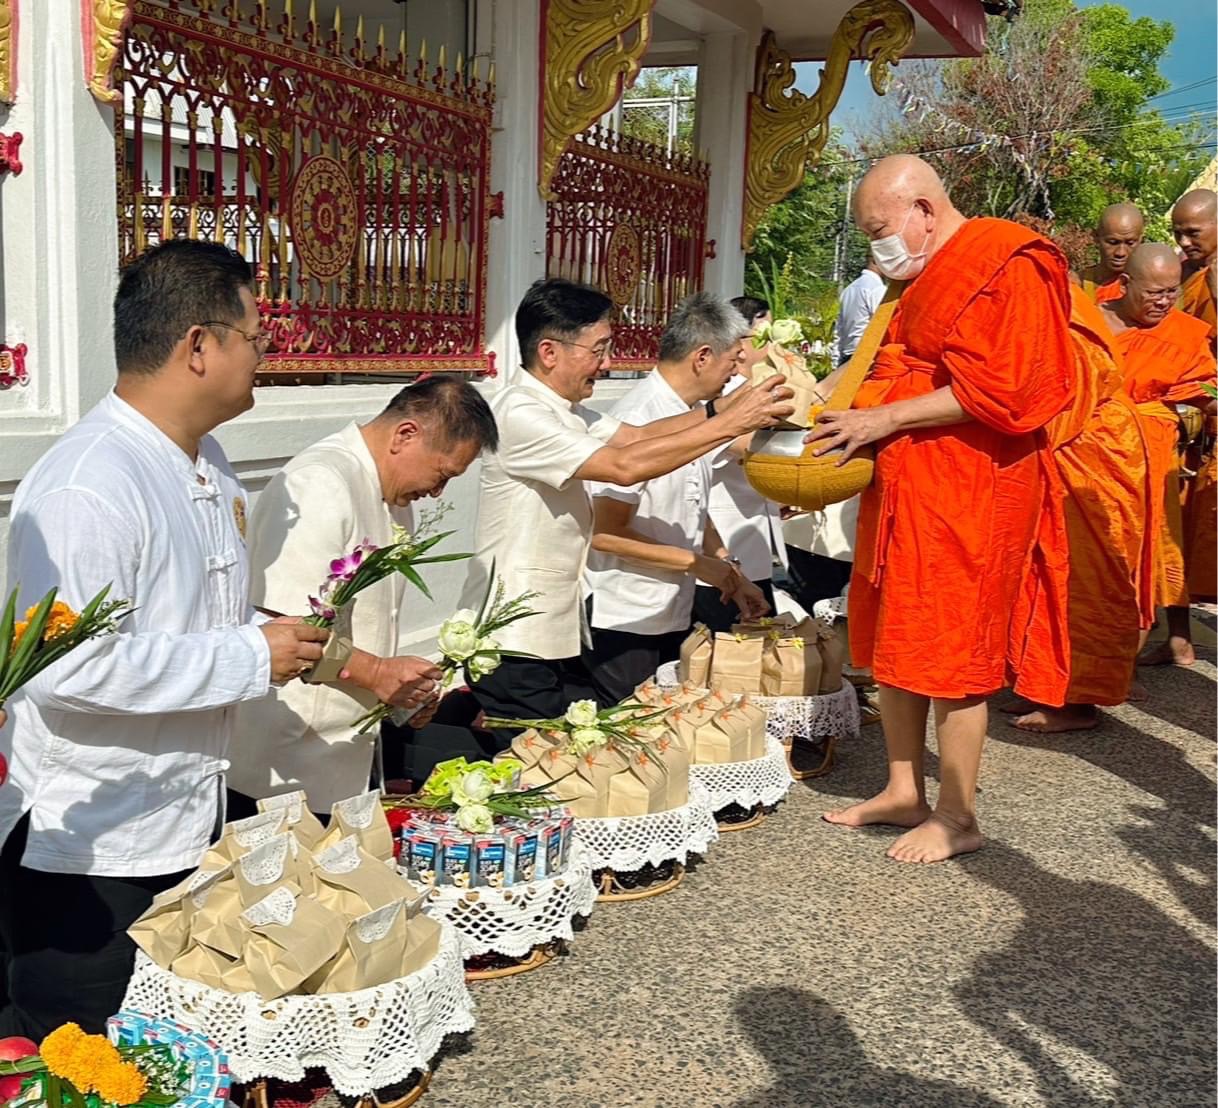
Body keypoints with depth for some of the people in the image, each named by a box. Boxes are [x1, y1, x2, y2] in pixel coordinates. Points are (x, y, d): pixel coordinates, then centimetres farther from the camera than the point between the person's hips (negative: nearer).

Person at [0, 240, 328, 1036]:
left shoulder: (208, 465, 9)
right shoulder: (85, 487, -23)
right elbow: (69, 667, -30)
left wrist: (280, 642, 2)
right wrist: (251, 659, -23)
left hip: (190, 827, 9)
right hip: (86, 856, -9)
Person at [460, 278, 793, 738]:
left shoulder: (565, 410, 13)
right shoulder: (521, 415, -19)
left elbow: (636, 435, 6)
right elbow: (624, 466, -27)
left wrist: (720, 409, -9)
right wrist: (731, 424, -25)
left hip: (560, 637, 10)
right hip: (515, 649, -10)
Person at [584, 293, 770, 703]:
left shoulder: (692, 415, 8)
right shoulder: (639, 420, -19)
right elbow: (605, 534, -21)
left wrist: (730, 573, 9)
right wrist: (696, 562, -15)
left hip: (674, 618, 9)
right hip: (624, 624, -8)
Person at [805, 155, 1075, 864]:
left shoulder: (1009, 267, -12)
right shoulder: (925, 280, 18)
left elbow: (998, 391, -20)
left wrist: (886, 419, -17)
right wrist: (848, 410, 8)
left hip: (968, 493, -9)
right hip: (907, 487, 9)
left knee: (951, 654, -2)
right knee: (896, 646, 12)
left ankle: (957, 817, 10)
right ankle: (904, 792, 24)